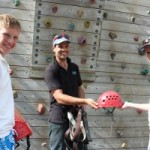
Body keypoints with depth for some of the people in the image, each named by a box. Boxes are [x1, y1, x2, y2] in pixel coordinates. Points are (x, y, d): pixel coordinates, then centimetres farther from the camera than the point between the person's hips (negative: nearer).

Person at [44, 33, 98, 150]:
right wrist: (85, 101, -34)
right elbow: (59, 97, -24)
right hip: (59, 119, -6)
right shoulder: (51, 70, -14)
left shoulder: (74, 67, 7)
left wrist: (82, 104, -4)